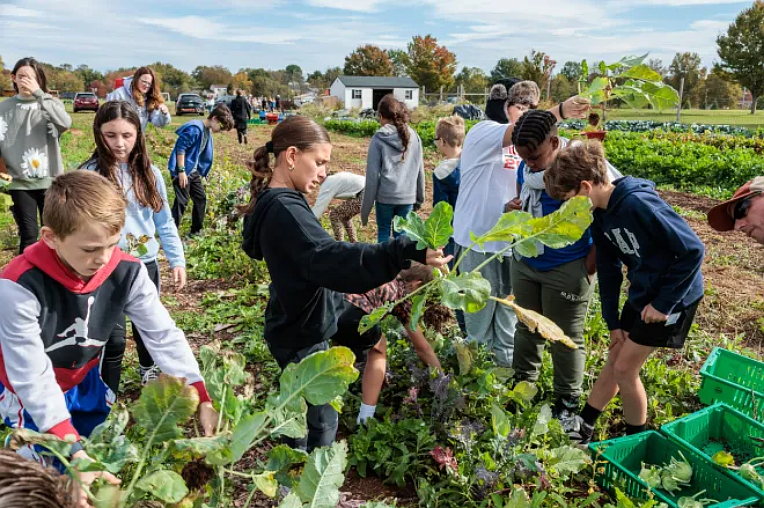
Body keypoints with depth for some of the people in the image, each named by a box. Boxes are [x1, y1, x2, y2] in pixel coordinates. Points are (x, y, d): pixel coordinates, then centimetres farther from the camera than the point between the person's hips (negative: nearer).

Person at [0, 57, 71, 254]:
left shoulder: (49, 104, 1)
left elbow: (65, 123, -21)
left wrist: (39, 94, -22)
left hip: (49, 179, 0)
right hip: (20, 181, 0)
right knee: (29, 233, -1)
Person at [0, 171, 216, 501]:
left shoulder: (127, 272, -24)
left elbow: (164, 335, -21)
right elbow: (32, 377, -33)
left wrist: (202, 401, -28)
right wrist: (73, 450, -38)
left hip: (84, 380, 4)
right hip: (29, 393, -3)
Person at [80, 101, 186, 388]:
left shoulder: (149, 173, 1)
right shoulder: (89, 174, -10)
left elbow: (164, 221, 6)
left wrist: (177, 259, 4)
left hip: (146, 264, 4)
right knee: (114, 339, -1)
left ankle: (149, 371, 49)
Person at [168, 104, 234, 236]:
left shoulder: (208, 131, 9)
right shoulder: (195, 128, -19)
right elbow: (180, 147, -22)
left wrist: (201, 172, 19)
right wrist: (181, 171, -24)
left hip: (194, 171, 9)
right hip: (183, 171, -9)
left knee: (201, 198, 13)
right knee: (182, 201, -6)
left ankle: (196, 230, 25)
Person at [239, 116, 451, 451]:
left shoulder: (277, 202, 7)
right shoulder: (284, 209, -27)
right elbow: (329, 258, -43)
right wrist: (405, 252, -52)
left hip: (300, 325, 11)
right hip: (301, 335, -11)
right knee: (320, 425, 4)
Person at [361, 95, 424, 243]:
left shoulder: (378, 139, -6)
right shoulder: (414, 137, 4)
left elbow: (372, 175, -6)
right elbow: (419, 170, 10)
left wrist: (366, 207, 0)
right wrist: (420, 197, 20)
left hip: (385, 196, -2)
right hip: (408, 196, 3)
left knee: (383, 232, 14)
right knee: (402, 234, 12)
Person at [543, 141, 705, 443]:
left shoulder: (638, 204, -29)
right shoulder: (600, 215, -2)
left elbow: (693, 250, -26)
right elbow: (609, 269, 6)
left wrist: (663, 302, -20)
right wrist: (613, 322, 5)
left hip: (673, 296, -8)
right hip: (641, 292, 8)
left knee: (625, 369, -1)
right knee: (615, 359, 14)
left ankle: (637, 440, 22)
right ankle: (583, 427, 27)